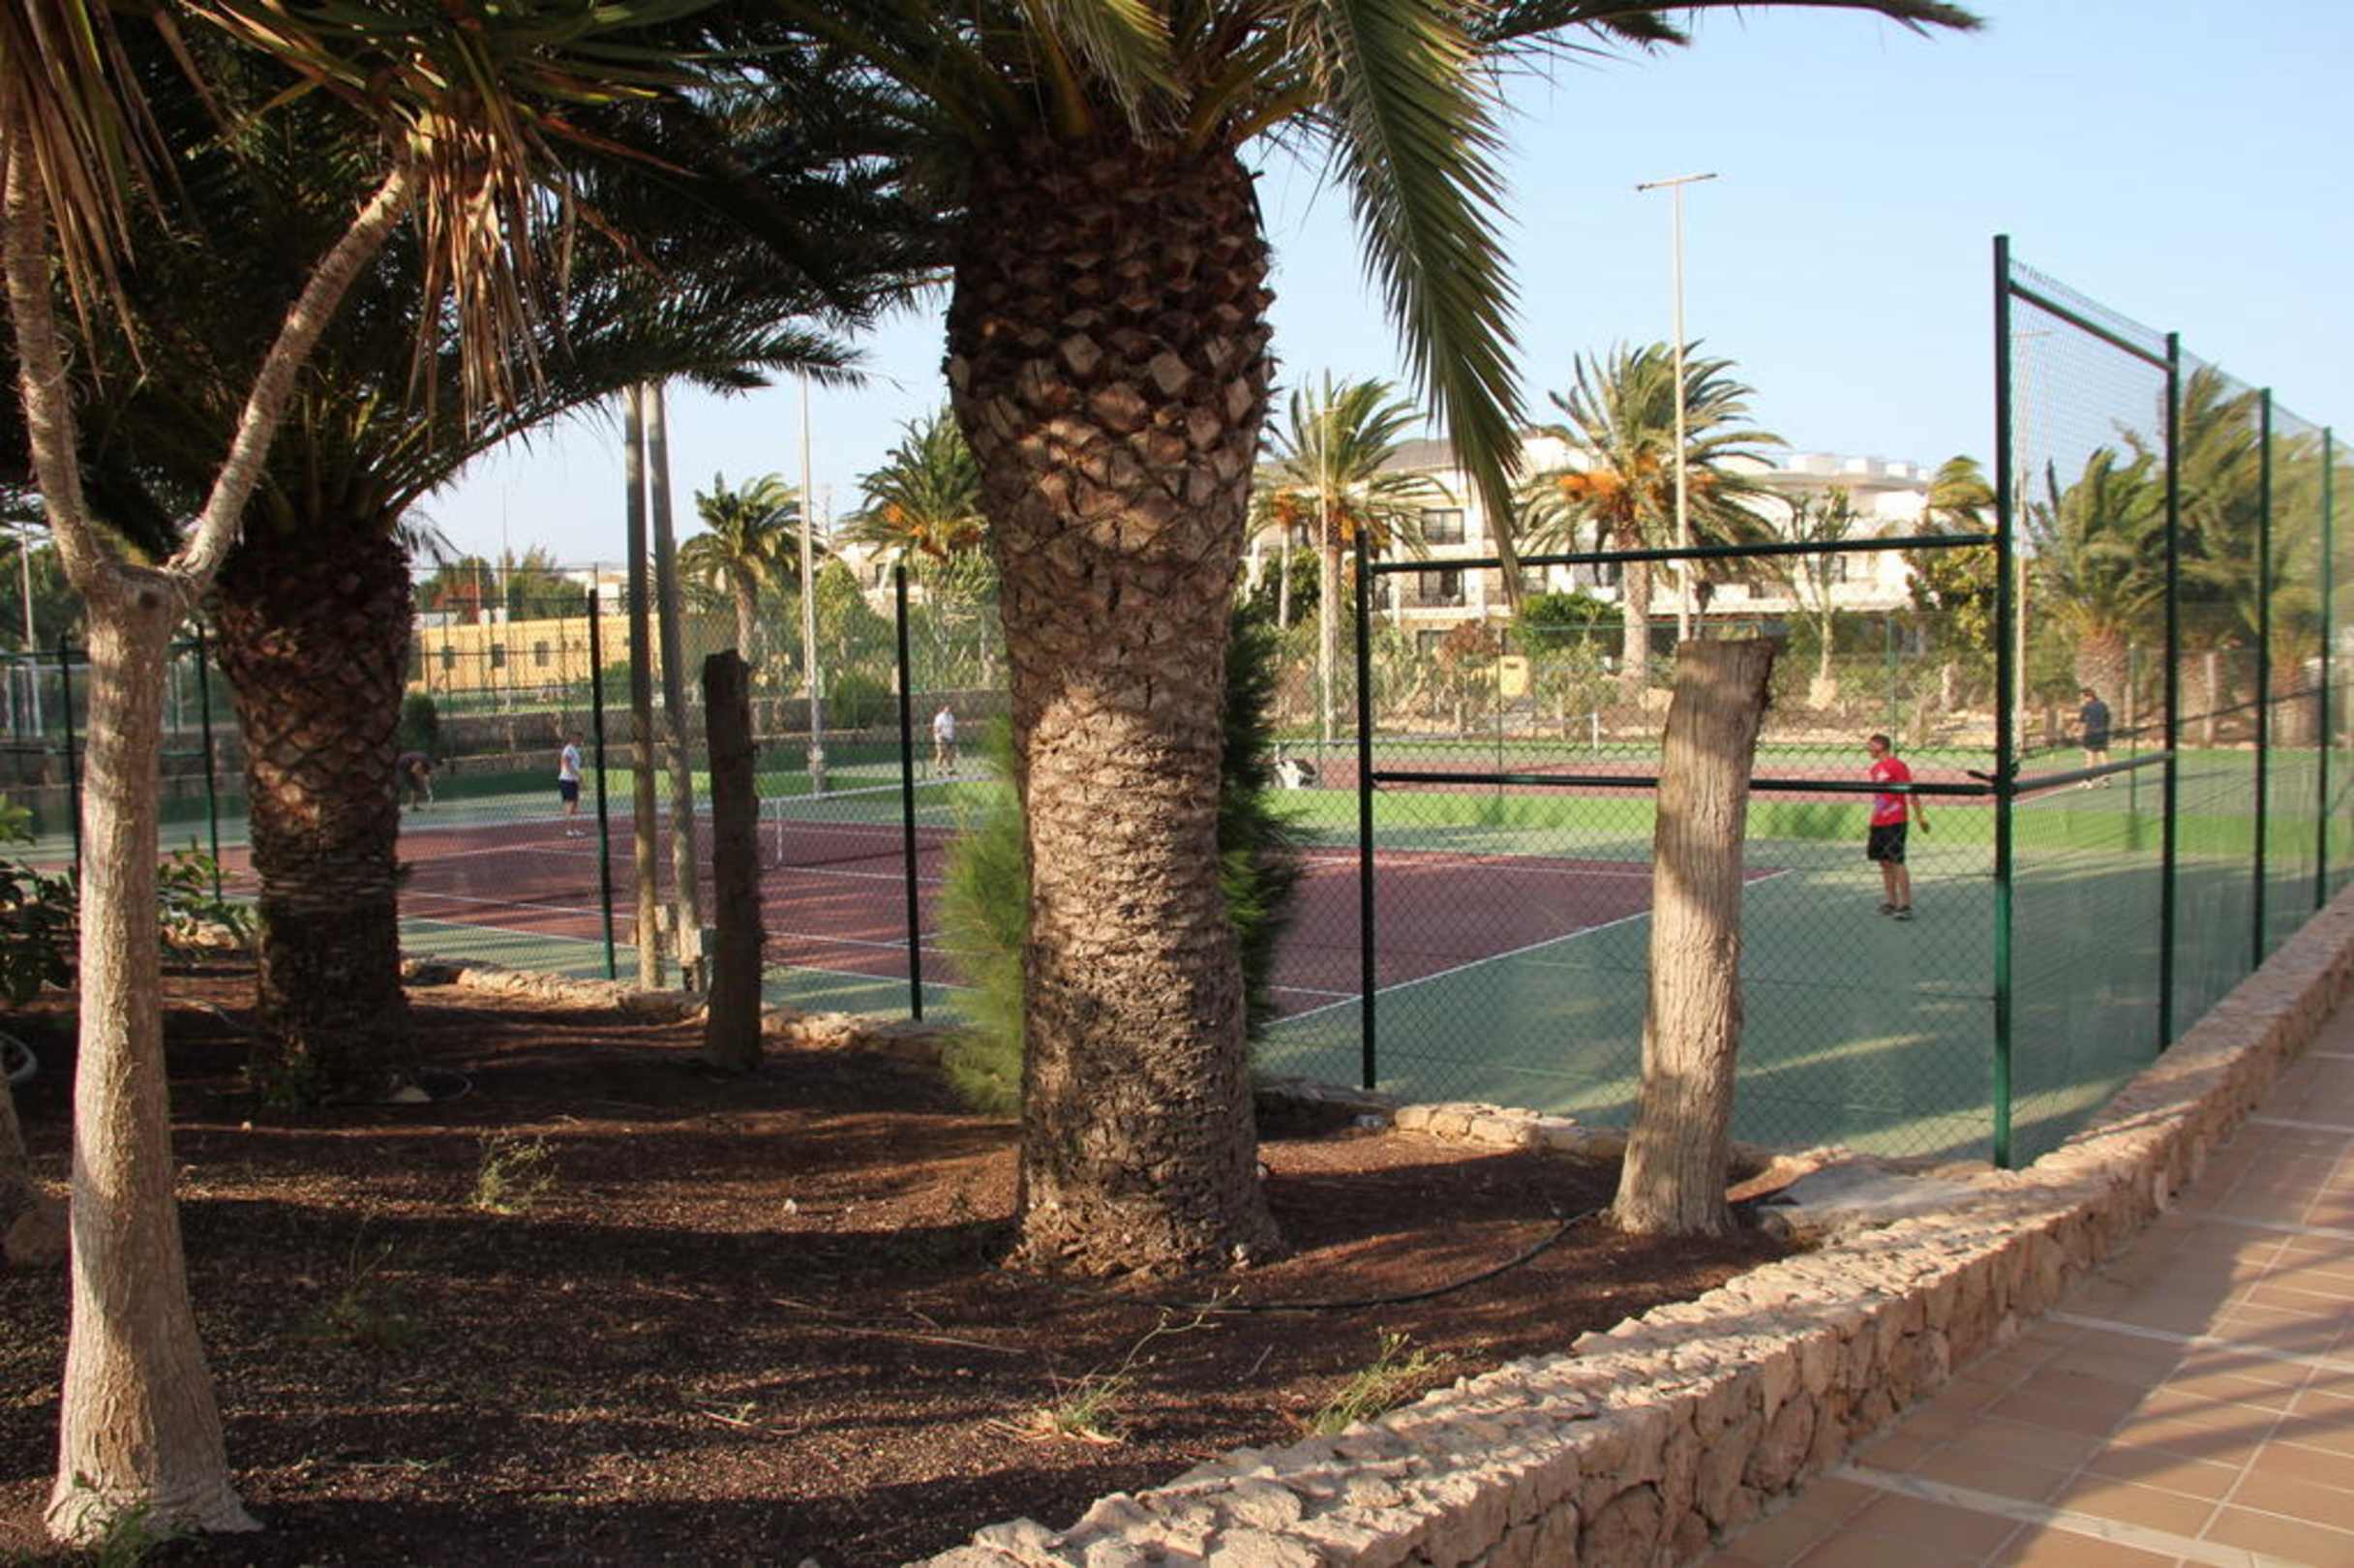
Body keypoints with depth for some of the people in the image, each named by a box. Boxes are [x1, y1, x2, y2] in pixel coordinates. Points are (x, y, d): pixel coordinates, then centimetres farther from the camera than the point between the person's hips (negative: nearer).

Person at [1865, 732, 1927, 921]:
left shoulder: (1896, 765, -11)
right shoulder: (1876, 768, 15)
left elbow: (1911, 792, -13)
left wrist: (1919, 816, -15)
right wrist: (1873, 820, 24)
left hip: (1894, 822, -9)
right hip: (1878, 822, 9)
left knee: (1897, 862, -9)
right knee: (1885, 862, 10)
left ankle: (1905, 905, -7)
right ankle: (1890, 902, 18)